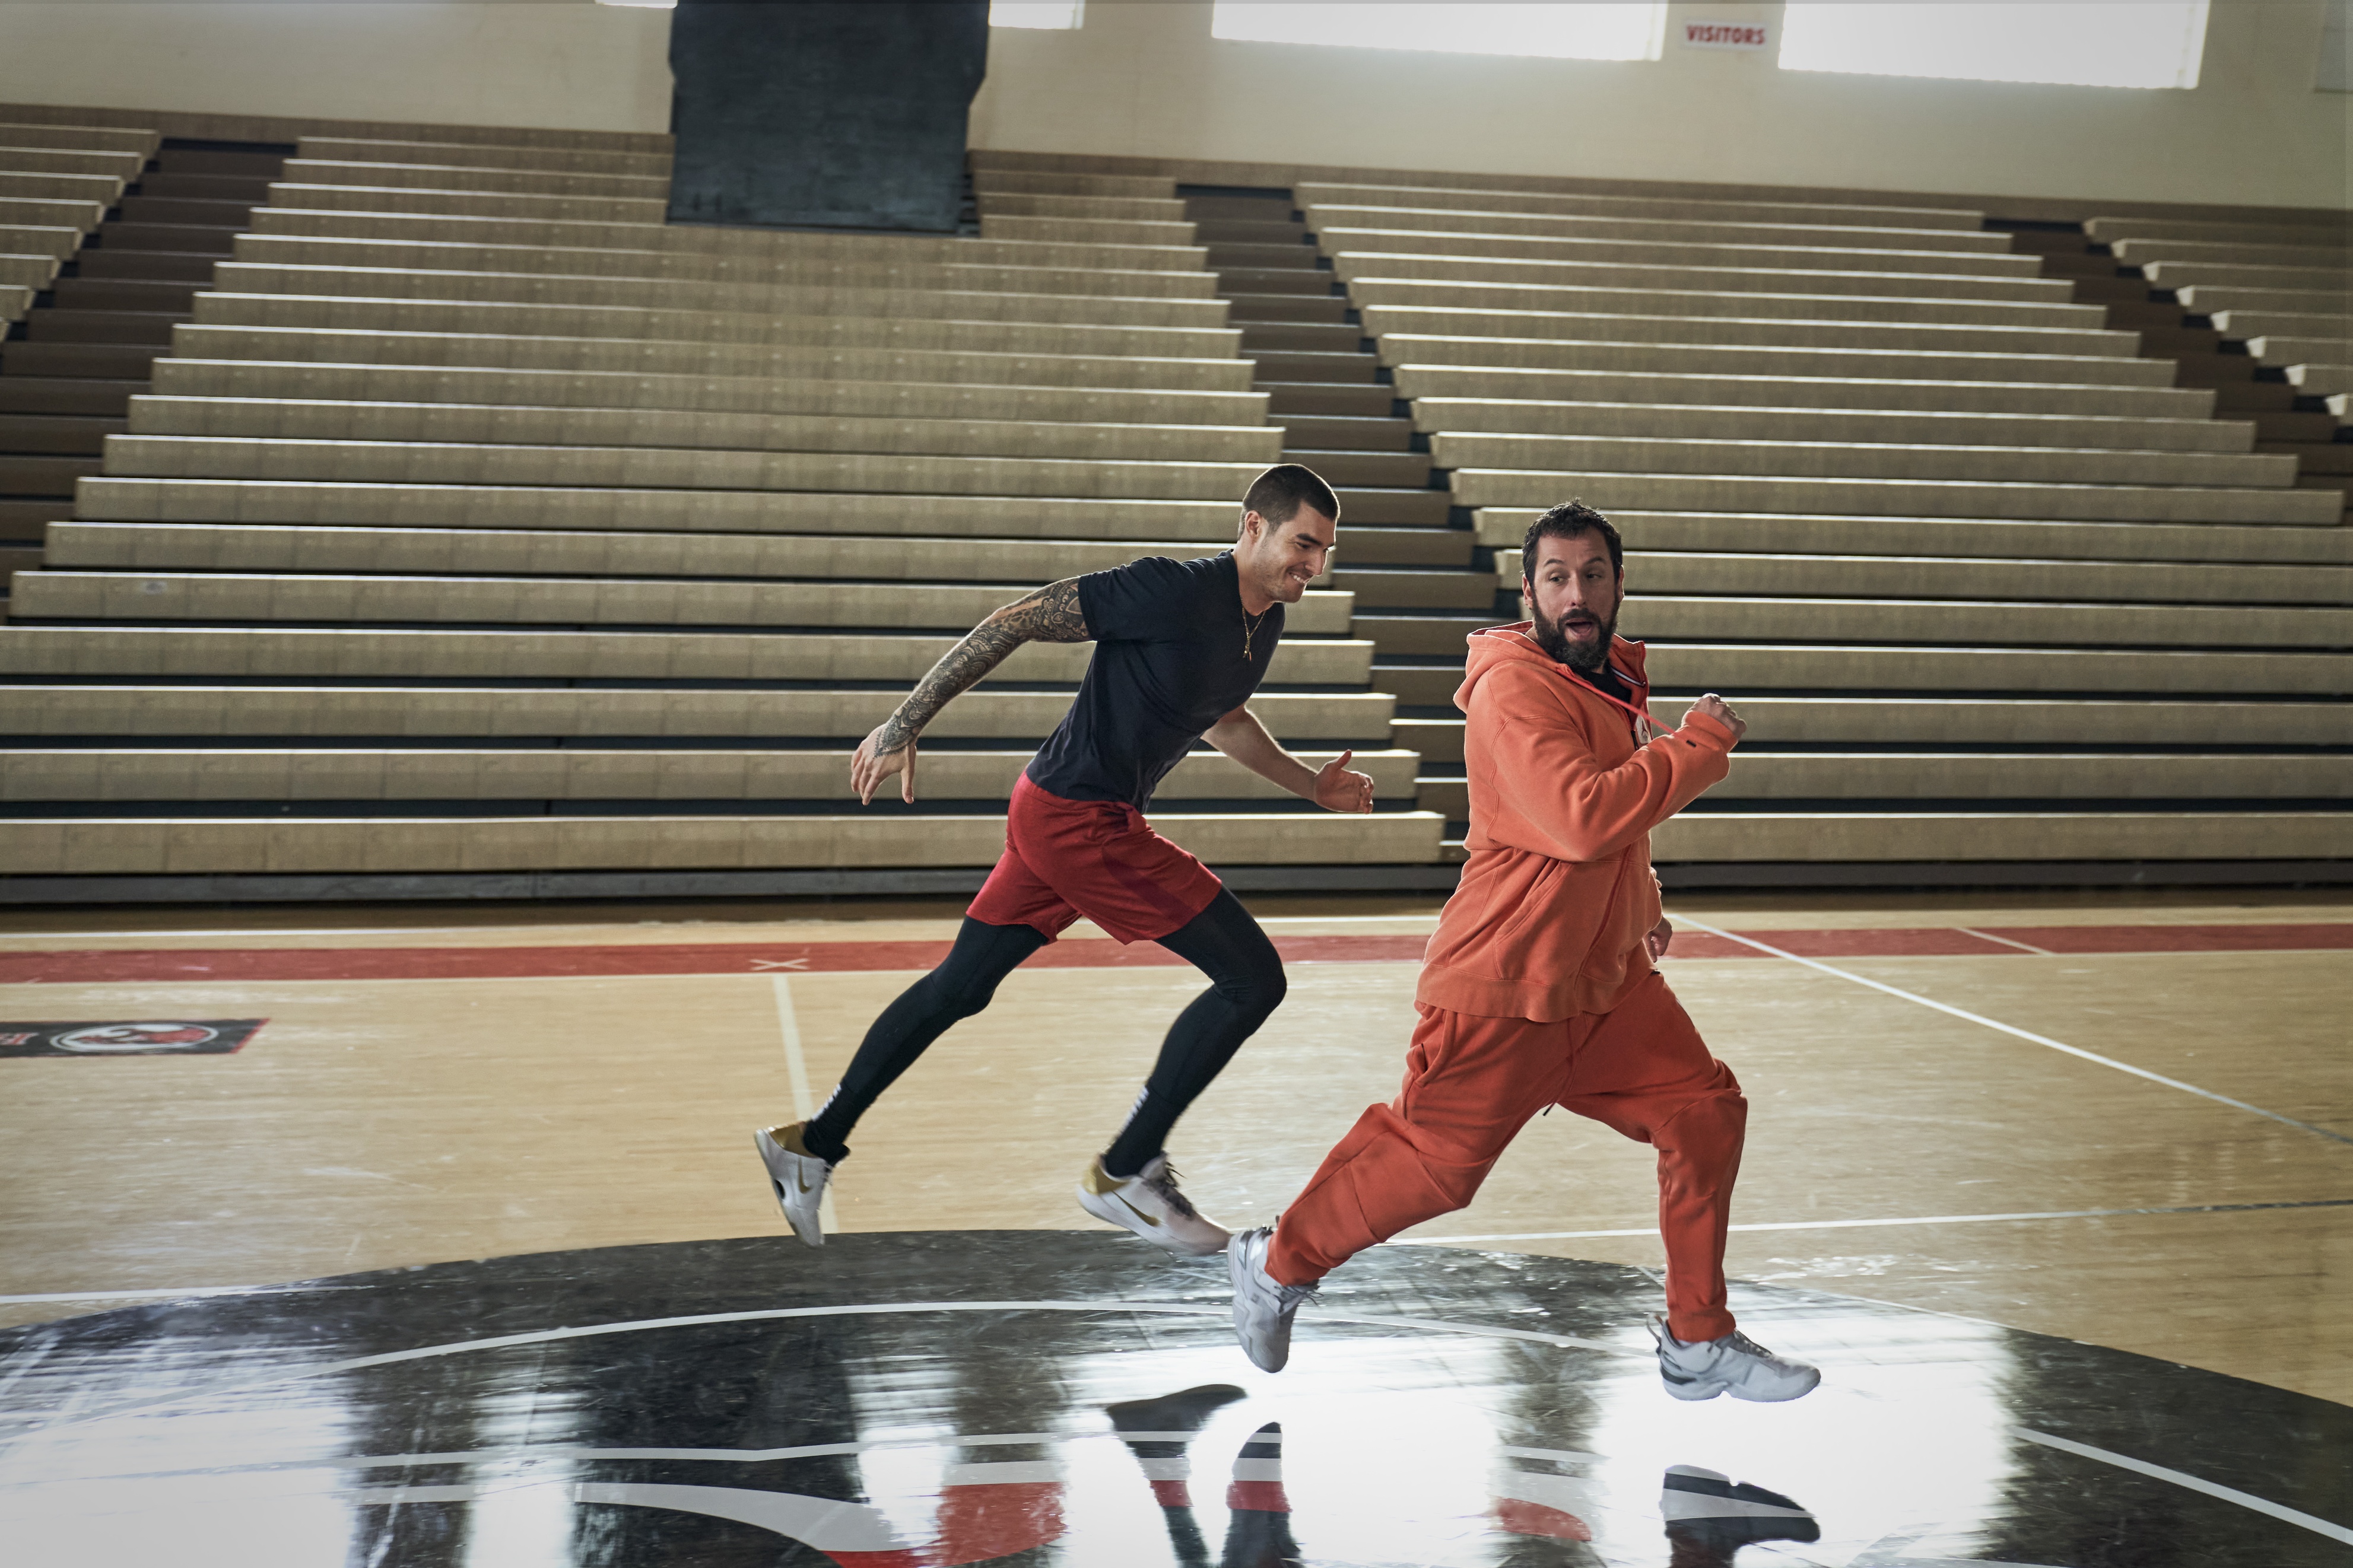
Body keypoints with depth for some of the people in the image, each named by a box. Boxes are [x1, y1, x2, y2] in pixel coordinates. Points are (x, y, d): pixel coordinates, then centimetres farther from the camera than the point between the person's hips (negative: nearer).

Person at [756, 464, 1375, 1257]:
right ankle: (1126, 1172, 3)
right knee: (1252, 977, -8)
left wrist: (1310, 783, 19)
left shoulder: (1265, 623, 8)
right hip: (1080, 817, -10)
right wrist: (903, 727, -18)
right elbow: (1014, 623, -17)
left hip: (1055, 814, 10)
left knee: (957, 990, 18)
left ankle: (814, 1143, 29)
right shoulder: (1173, 591, -20)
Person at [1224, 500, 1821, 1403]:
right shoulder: (1515, 688, -19)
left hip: (1609, 977, 9)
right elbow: (1584, 818, -32)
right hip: (1507, 987, -9)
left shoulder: (1613, 681, 12)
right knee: (1433, 1160, -1)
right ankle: (1278, 1265, 23)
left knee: (1704, 1111, 4)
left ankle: (1698, 1344, 16)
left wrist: (1638, 908, 18)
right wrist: (1700, 745, -21)